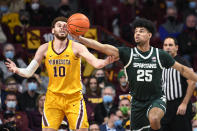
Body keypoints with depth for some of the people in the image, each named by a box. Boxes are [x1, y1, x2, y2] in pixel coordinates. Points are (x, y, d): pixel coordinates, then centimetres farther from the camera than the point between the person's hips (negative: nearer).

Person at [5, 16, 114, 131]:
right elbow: (29, 72, 2)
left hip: (74, 98, -2)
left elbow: (96, 63, -21)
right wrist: (17, 70, -20)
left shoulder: (76, 47, -9)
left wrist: (105, 62, -44)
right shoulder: (45, 49, 0)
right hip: (53, 98, 2)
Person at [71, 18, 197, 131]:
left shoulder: (160, 55, -2)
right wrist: (79, 38, -25)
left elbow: (182, 69, 8)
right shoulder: (128, 53, -4)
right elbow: (102, 47, -14)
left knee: (154, 119, -34)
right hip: (138, 102, 2)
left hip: (156, 99, -2)